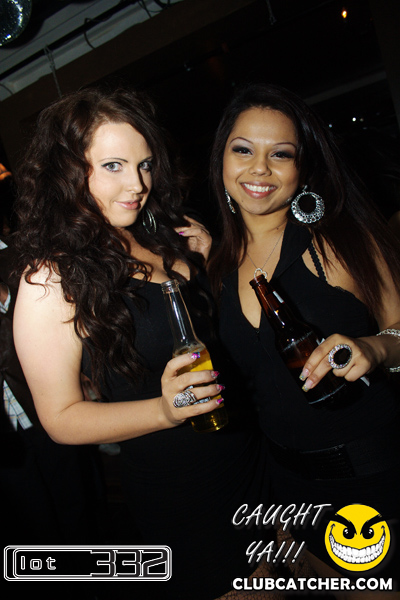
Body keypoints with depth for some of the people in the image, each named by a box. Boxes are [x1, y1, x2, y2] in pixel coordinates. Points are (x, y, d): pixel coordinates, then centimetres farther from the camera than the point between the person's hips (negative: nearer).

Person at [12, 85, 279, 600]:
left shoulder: (176, 237, -1)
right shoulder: (50, 279, -16)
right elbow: (62, 417, -13)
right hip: (176, 489, -5)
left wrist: (208, 246, -6)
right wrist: (164, 410, -29)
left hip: (257, 454, 6)